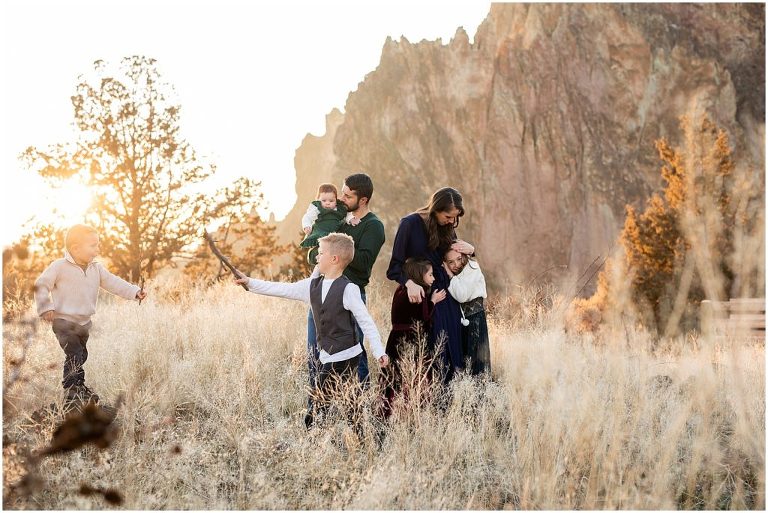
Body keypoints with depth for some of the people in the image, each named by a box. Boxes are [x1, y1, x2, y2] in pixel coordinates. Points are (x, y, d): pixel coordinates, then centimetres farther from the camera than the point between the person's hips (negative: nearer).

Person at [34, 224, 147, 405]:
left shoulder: (96, 268, 4)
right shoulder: (59, 267, -13)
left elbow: (113, 283, 2)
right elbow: (41, 285, -9)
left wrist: (134, 292, -11)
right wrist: (46, 307, -19)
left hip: (84, 322, 7)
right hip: (63, 321, -7)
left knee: (81, 355, 18)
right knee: (75, 355, -16)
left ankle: (79, 387, 34)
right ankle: (71, 392, -9)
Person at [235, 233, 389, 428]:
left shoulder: (348, 289, -12)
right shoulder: (313, 285, 8)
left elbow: (366, 322, -11)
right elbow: (282, 289, 10)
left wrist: (379, 351, -14)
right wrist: (250, 283, 8)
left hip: (346, 356, -7)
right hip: (327, 357, 7)